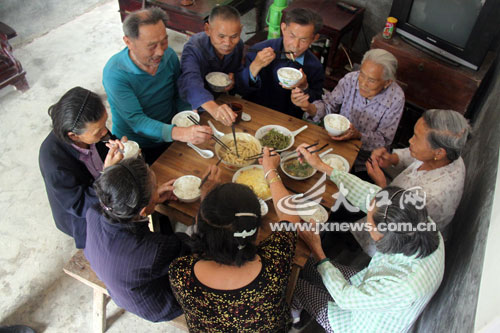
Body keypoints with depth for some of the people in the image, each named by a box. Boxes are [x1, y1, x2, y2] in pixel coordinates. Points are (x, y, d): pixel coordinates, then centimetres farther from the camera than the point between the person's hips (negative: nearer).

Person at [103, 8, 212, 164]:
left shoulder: (169, 55, -4)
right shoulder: (114, 73, -20)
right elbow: (136, 121, -28)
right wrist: (180, 133, -43)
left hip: (171, 137, 4)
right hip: (136, 147, -4)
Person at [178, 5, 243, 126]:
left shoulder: (238, 45, -8)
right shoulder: (193, 49, -28)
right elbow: (190, 83, -47)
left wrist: (233, 81, -14)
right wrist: (212, 108, -66)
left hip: (222, 102, 6)